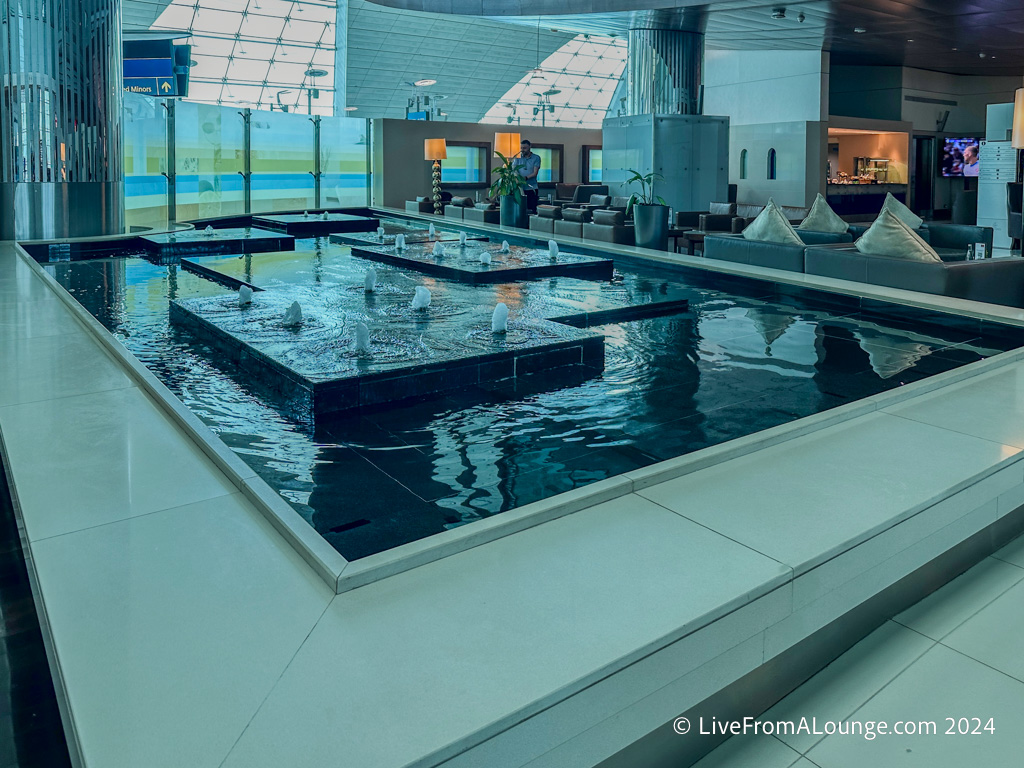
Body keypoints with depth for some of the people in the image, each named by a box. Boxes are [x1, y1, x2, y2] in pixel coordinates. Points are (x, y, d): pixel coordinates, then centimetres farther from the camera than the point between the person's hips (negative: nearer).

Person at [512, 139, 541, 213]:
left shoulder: (536, 158, 2)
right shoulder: (518, 158, 9)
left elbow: (535, 173, -7)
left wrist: (526, 178, -25)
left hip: (532, 188, -2)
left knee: (532, 210, -4)